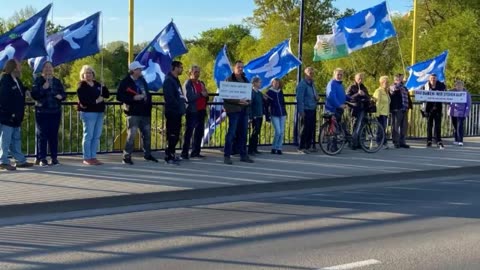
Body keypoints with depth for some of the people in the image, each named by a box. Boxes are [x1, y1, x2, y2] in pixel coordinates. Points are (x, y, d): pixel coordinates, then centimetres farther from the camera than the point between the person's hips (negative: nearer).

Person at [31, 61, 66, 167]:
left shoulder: (57, 81, 12)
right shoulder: (38, 81, 1)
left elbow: (64, 94, 13)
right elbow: (34, 95, -7)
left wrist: (61, 96, -9)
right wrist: (43, 88, -21)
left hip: (55, 112, 3)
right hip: (42, 112, -3)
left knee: (54, 135, 5)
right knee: (42, 135, -3)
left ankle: (54, 157, 11)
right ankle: (42, 159, -1)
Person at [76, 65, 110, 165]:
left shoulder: (97, 84, 16)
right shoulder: (81, 86, -4)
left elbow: (107, 95, 13)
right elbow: (83, 101, -16)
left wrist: (103, 87, -4)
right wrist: (96, 101, -15)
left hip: (99, 112, 7)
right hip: (88, 113, -7)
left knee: (96, 136, 8)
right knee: (88, 136, -4)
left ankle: (93, 157, 14)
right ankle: (87, 158, 0)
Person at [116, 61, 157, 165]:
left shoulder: (142, 80, 13)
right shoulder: (125, 82, -8)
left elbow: (147, 93, 24)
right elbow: (119, 97, -14)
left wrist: (149, 104, 12)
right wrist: (133, 98, -21)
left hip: (145, 112, 7)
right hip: (133, 113, -7)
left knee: (147, 134, 14)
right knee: (131, 135, -10)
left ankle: (147, 154, 28)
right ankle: (127, 157, -3)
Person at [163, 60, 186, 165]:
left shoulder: (176, 80, 19)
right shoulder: (169, 80, -12)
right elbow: (170, 97, -21)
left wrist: (182, 107, 12)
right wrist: (178, 106, -15)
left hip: (177, 112, 10)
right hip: (172, 112, -10)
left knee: (175, 134, 13)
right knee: (172, 135, -8)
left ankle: (170, 154, 22)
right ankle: (169, 157, -5)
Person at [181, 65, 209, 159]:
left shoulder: (201, 83, 17)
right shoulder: (188, 83, -4)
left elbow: (206, 97, 20)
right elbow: (189, 97, -17)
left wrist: (206, 95, -2)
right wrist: (200, 94, -14)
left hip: (201, 111, 7)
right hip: (192, 111, -7)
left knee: (199, 132, 8)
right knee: (189, 132, -6)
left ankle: (195, 152, 15)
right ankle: (184, 153, -3)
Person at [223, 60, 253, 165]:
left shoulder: (245, 80, 17)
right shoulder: (229, 80, -5)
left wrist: (248, 101, 1)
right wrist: (238, 101, -21)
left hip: (244, 110, 7)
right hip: (234, 110, -7)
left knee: (243, 133, 10)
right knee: (231, 132, -7)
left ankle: (243, 155, 17)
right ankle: (226, 156, -3)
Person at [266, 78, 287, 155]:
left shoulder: (280, 92, 12)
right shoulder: (269, 92, -1)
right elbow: (267, 104, -2)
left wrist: (285, 113, 14)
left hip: (282, 114, 5)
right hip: (274, 115, -5)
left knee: (282, 132, 1)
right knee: (278, 131, -12)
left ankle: (279, 148, 9)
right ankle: (274, 148, 2)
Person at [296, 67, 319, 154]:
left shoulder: (312, 84, 17)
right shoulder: (302, 84, -10)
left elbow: (315, 94, 28)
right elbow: (300, 98, -14)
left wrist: (317, 97, 3)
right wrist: (301, 111, -19)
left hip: (312, 110, 8)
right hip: (305, 110, -8)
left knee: (311, 129, 10)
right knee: (304, 129, -6)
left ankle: (308, 146, 18)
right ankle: (301, 147, 0)